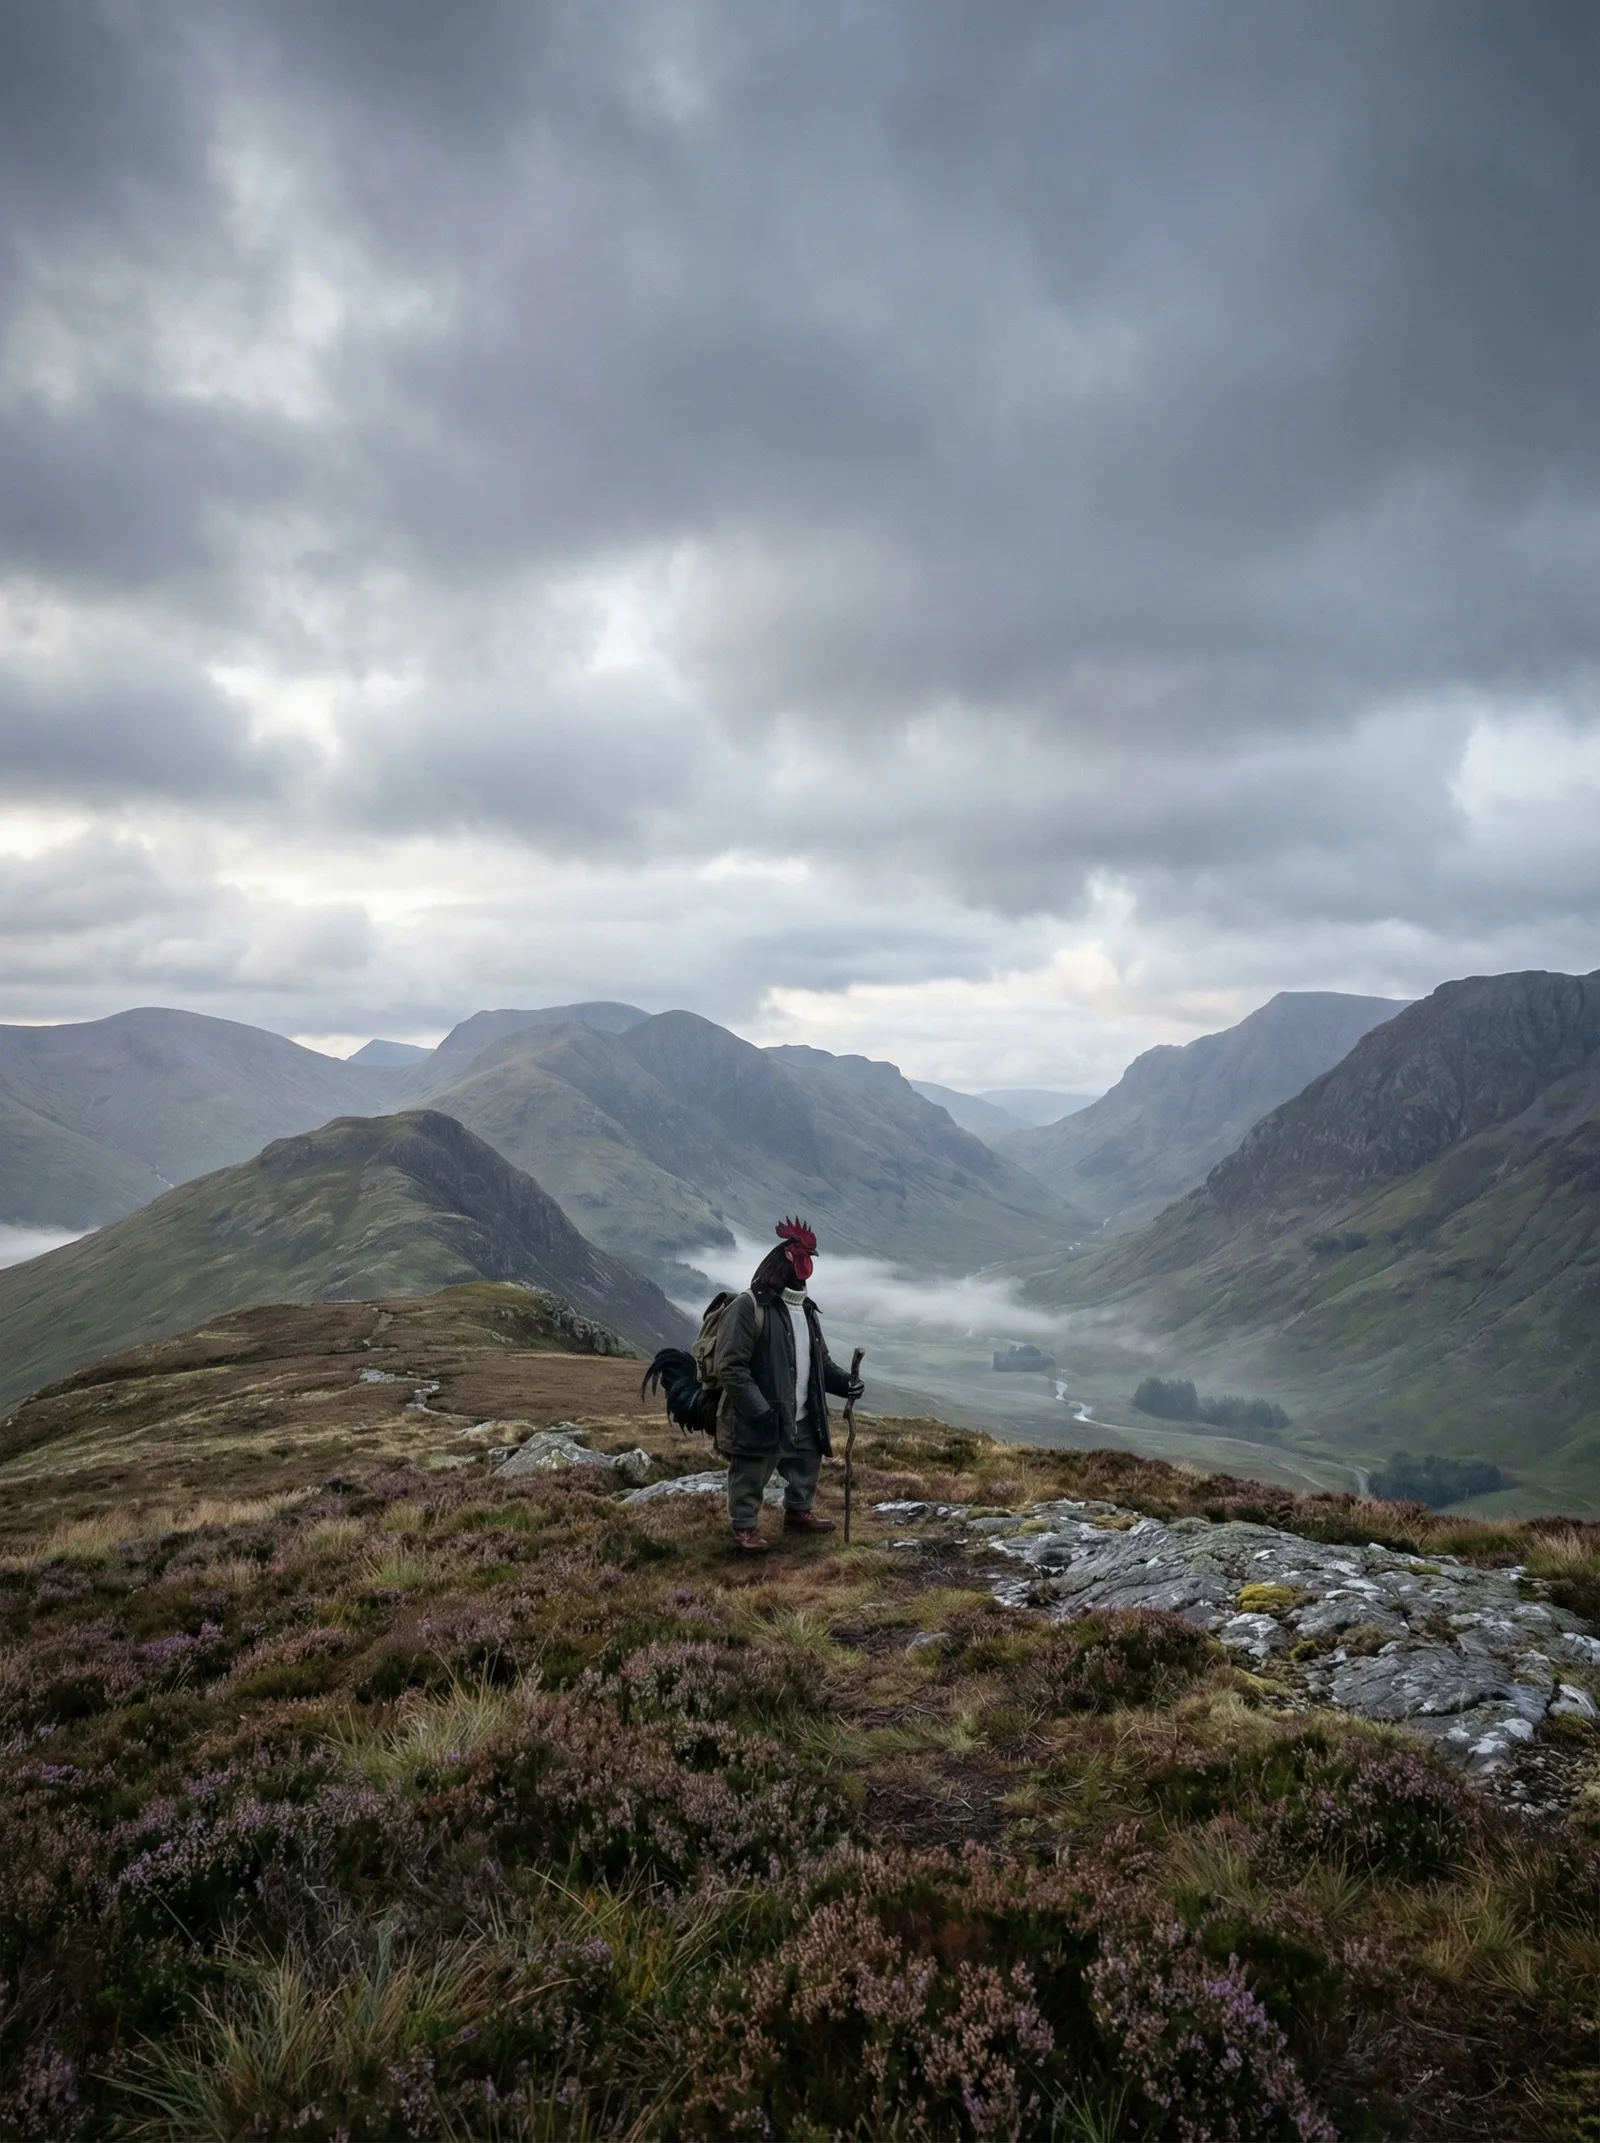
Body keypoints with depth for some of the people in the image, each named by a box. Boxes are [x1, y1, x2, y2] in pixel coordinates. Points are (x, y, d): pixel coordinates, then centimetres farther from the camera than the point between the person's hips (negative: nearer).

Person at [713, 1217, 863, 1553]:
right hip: (758, 1421, -8)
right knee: (750, 1478, 6)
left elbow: (819, 1359, 18)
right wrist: (759, 1410, -27)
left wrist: (843, 1381, 0)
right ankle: (745, 1527, 25)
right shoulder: (747, 1307, -19)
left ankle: (798, 1512, 46)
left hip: (801, 1418, 8)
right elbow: (730, 1368, -23)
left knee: (806, 1467, 24)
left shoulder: (805, 1308, 8)